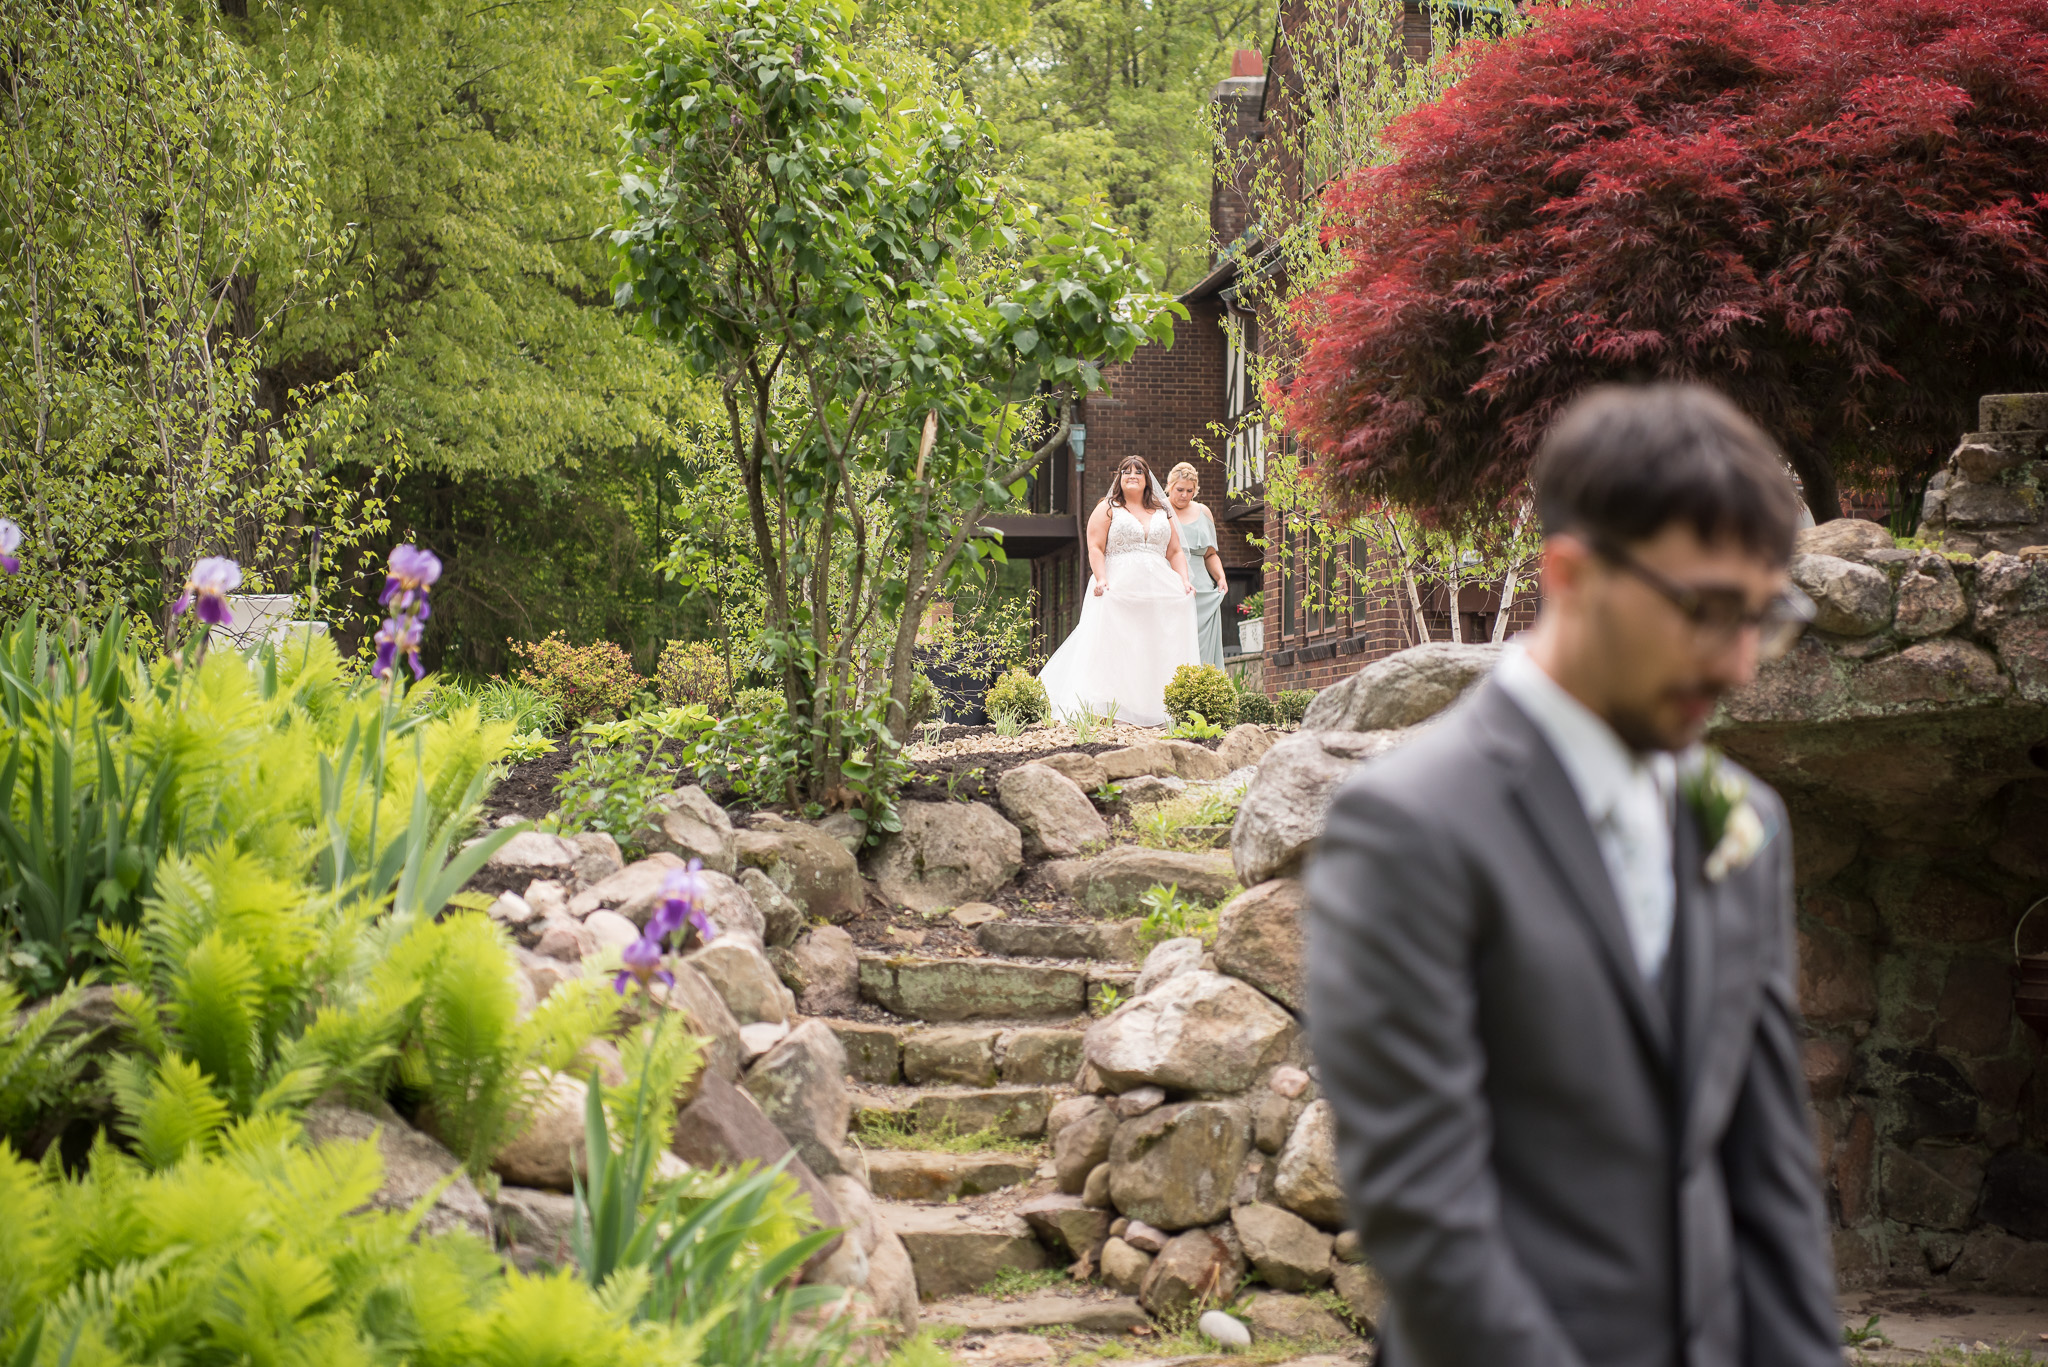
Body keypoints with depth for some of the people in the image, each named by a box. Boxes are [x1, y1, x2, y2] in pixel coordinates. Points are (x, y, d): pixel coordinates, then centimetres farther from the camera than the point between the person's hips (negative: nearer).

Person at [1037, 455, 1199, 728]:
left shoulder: (1163, 514, 22)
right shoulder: (1107, 510, 10)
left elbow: (1175, 552, 19)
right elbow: (1096, 549, 0)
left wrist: (1184, 579, 1)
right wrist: (1101, 579, -16)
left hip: (1159, 590, 4)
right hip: (1119, 591, -4)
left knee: (1160, 652, -7)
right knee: (1115, 651, -16)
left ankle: (1158, 712, -7)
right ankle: (1106, 711, -23)